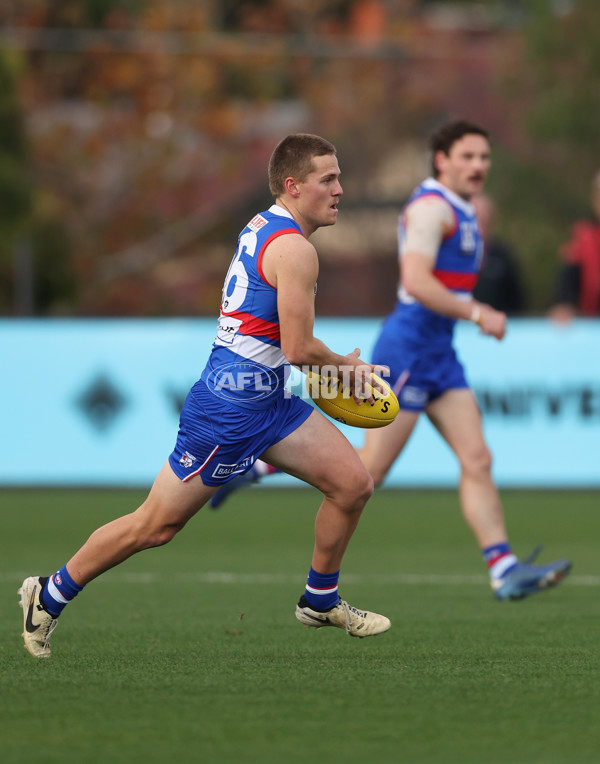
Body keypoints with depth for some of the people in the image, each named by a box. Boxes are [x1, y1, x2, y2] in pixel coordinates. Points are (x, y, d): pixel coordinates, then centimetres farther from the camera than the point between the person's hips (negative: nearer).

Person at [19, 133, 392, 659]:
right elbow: (299, 349, -20)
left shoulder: (263, 227, 12)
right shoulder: (294, 249, -19)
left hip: (269, 399, 10)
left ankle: (321, 601, 21)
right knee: (155, 526, -1)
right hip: (230, 408, -10)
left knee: (353, 483, 4)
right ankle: (49, 597, 14)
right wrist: (348, 364, -2)